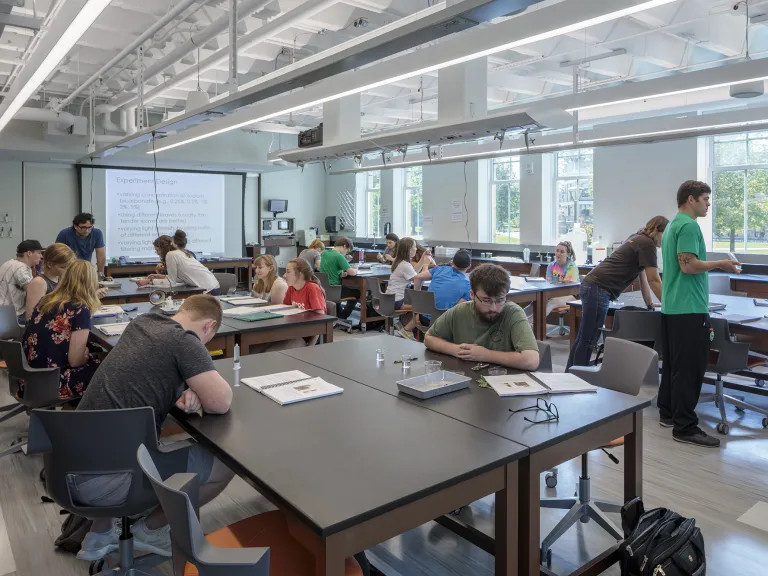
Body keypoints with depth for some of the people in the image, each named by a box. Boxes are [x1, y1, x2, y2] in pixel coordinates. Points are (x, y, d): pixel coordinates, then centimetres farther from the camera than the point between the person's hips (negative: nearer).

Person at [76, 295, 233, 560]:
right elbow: (221, 403, -18)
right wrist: (195, 391, 6)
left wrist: (186, 390, 3)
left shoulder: (142, 322, 11)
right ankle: (151, 530, 18)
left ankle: (100, 535, 37)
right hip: (101, 478, -9)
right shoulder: (184, 341, -13)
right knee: (224, 464, -2)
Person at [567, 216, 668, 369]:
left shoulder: (640, 240, 23)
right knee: (588, 340, -5)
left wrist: (650, 305, 28)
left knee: (583, 339, 13)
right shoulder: (647, 243, -6)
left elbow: (643, 278, 27)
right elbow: (654, 280, -8)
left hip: (592, 286, 10)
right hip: (598, 289, -10)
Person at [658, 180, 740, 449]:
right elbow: (689, 265, -23)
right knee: (689, 368, -7)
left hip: (672, 306, 10)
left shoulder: (672, 225, 18)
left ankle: (668, 413, 24)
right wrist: (719, 264, -10)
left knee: (673, 364, 15)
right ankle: (685, 427, -3)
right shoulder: (688, 225, -14)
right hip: (689, 309, -10)